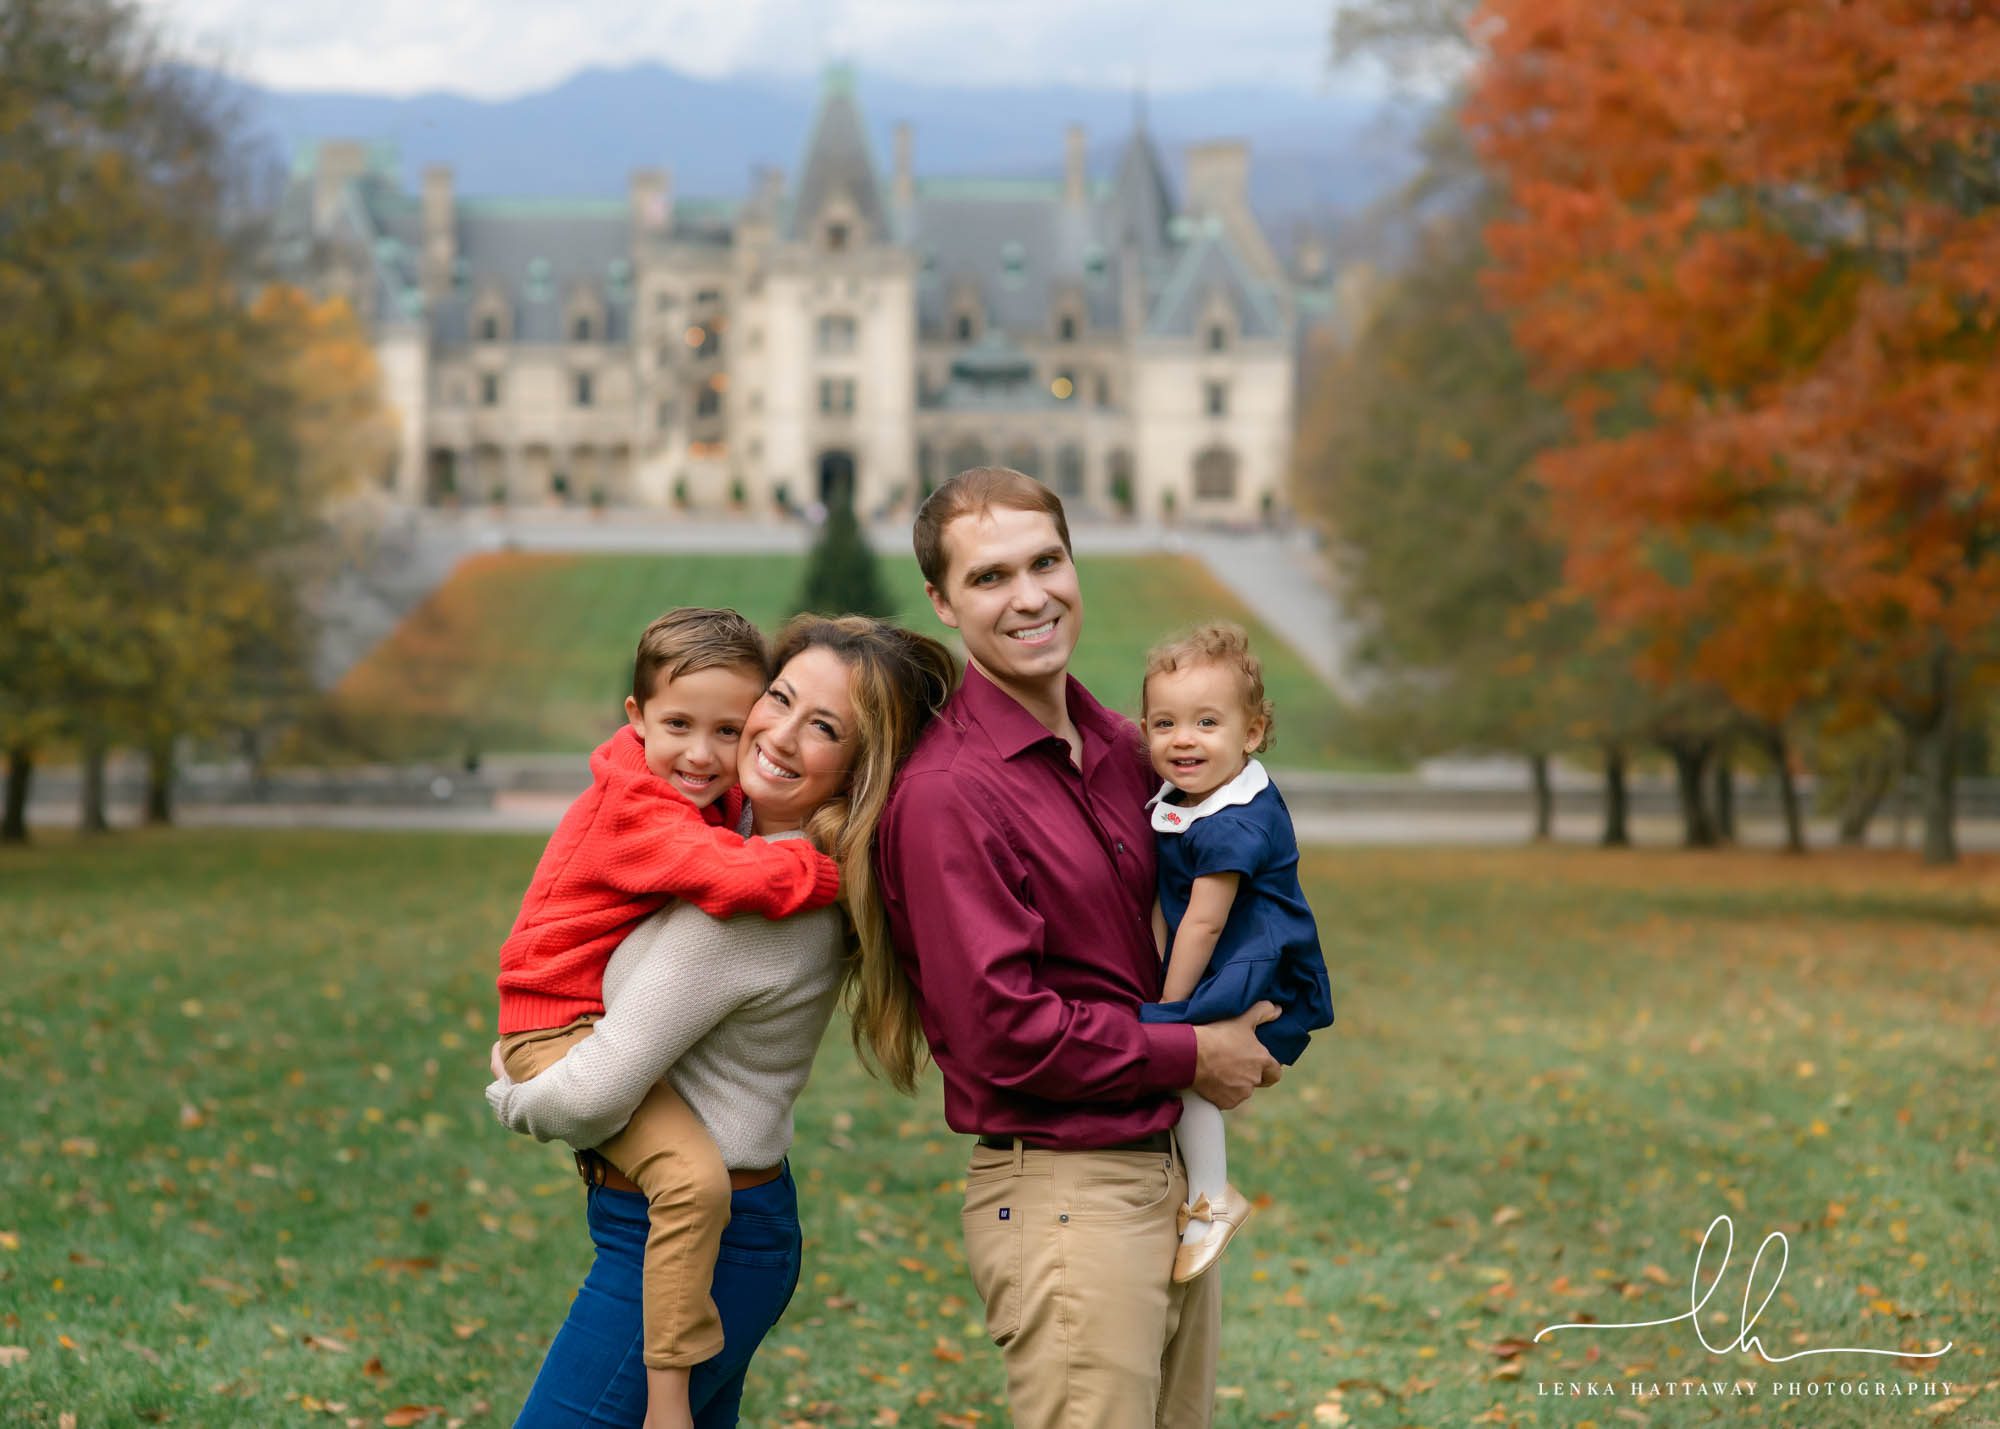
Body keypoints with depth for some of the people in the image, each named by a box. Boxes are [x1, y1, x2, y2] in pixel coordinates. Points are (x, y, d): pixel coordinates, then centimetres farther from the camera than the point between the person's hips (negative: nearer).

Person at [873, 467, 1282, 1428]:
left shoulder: (1124, 750, 10)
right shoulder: (947, 792, -15)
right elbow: (1005, 1032, -19)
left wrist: (1238, 1025, 7)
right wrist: (1192, 1057, -9)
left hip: (1172, 1181, 8)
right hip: (1062, 1194, -8)